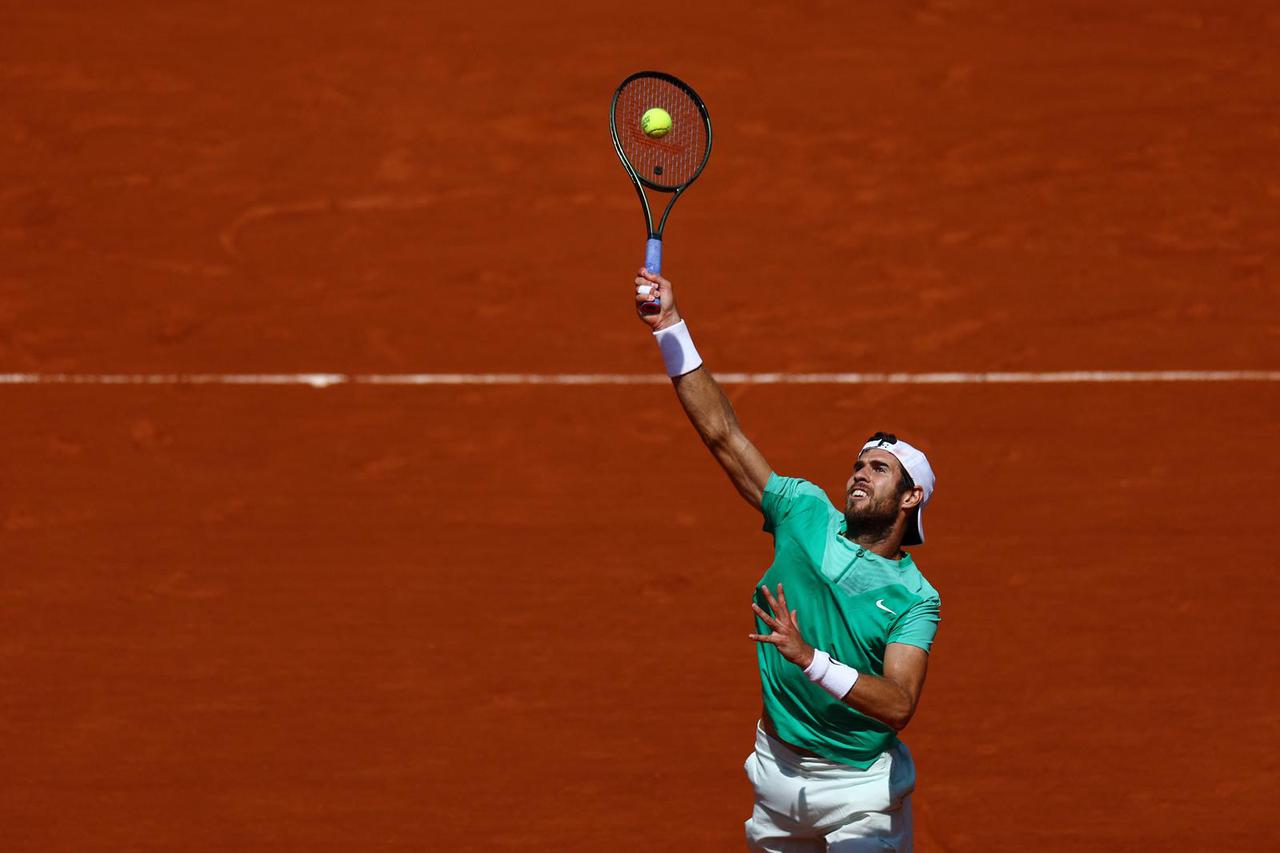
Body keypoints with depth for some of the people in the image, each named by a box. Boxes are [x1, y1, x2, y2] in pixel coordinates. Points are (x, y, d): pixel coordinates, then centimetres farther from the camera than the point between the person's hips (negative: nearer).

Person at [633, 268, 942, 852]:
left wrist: (809, 659, -32)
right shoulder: (808, 514, 0)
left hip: (858, 792, -3)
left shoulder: (915, 599, -9)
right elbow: (723, 435, -2)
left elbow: (898, 706, -22)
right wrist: (671, 329, -9)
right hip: (777, 772, 3)